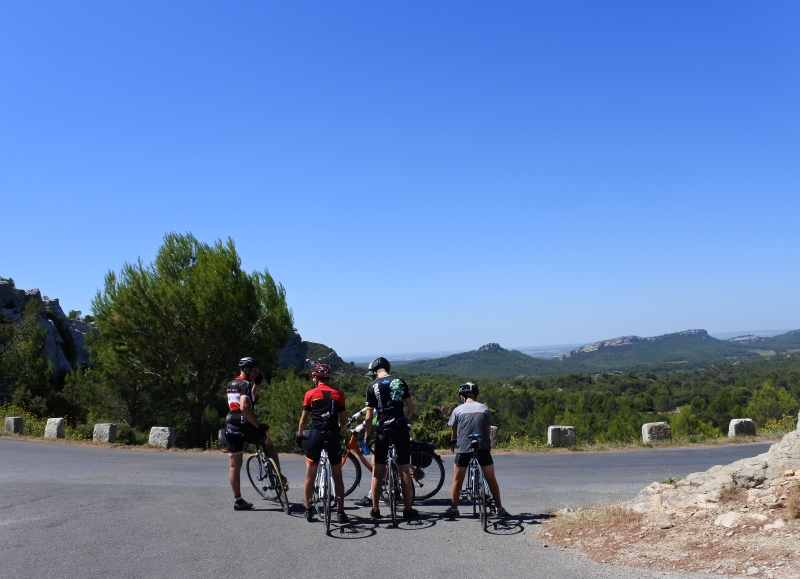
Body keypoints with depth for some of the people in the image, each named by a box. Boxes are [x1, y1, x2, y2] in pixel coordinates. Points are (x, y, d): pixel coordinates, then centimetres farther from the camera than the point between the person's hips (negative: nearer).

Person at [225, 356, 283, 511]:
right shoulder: (245, 384, -12)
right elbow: (244, 407, -26)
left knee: (235, 465, 8)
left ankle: (238, 500, 10)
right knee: (269, 443, 20)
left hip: (230, 427, 7)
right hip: (244, 426, -7)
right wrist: (258, 425, -21)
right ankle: (279, 476, 21)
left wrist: (257, 383, 20)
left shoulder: (231, 384, 15)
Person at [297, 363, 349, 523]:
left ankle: (308, 510, 18)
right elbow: (344, 421, 8)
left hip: (316, 435, -2)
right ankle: (340, 512, 10)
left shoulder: (310, 394, 2)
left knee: (310, 476, 11)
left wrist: (299, 435, 19)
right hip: (333, 436, 2)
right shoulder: (338, 394, 8)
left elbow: (303, 420, 3)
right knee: (337, 477, 10)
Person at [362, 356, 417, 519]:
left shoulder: (372, 387, 0)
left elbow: (369, 416, -2)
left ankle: (375, 509, 11)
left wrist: (366, 435, 10)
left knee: (377, 471, 8)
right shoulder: (399, 382, 6)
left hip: (383, 430, -1)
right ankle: (408, 509, 10)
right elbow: (411, 408, 5)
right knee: (404, 470, 6)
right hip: (401, 428, 2)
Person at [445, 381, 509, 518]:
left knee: (457, 480, 12)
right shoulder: (484, 408, 8)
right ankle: (499, 508, 15)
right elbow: (489, 431, 12)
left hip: (463, 448, -1)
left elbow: (454, 433, 10)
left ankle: (453, 508, 14)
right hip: (483, 448, 1)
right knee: (491, 479, 12)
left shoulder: (458, 410, 4)